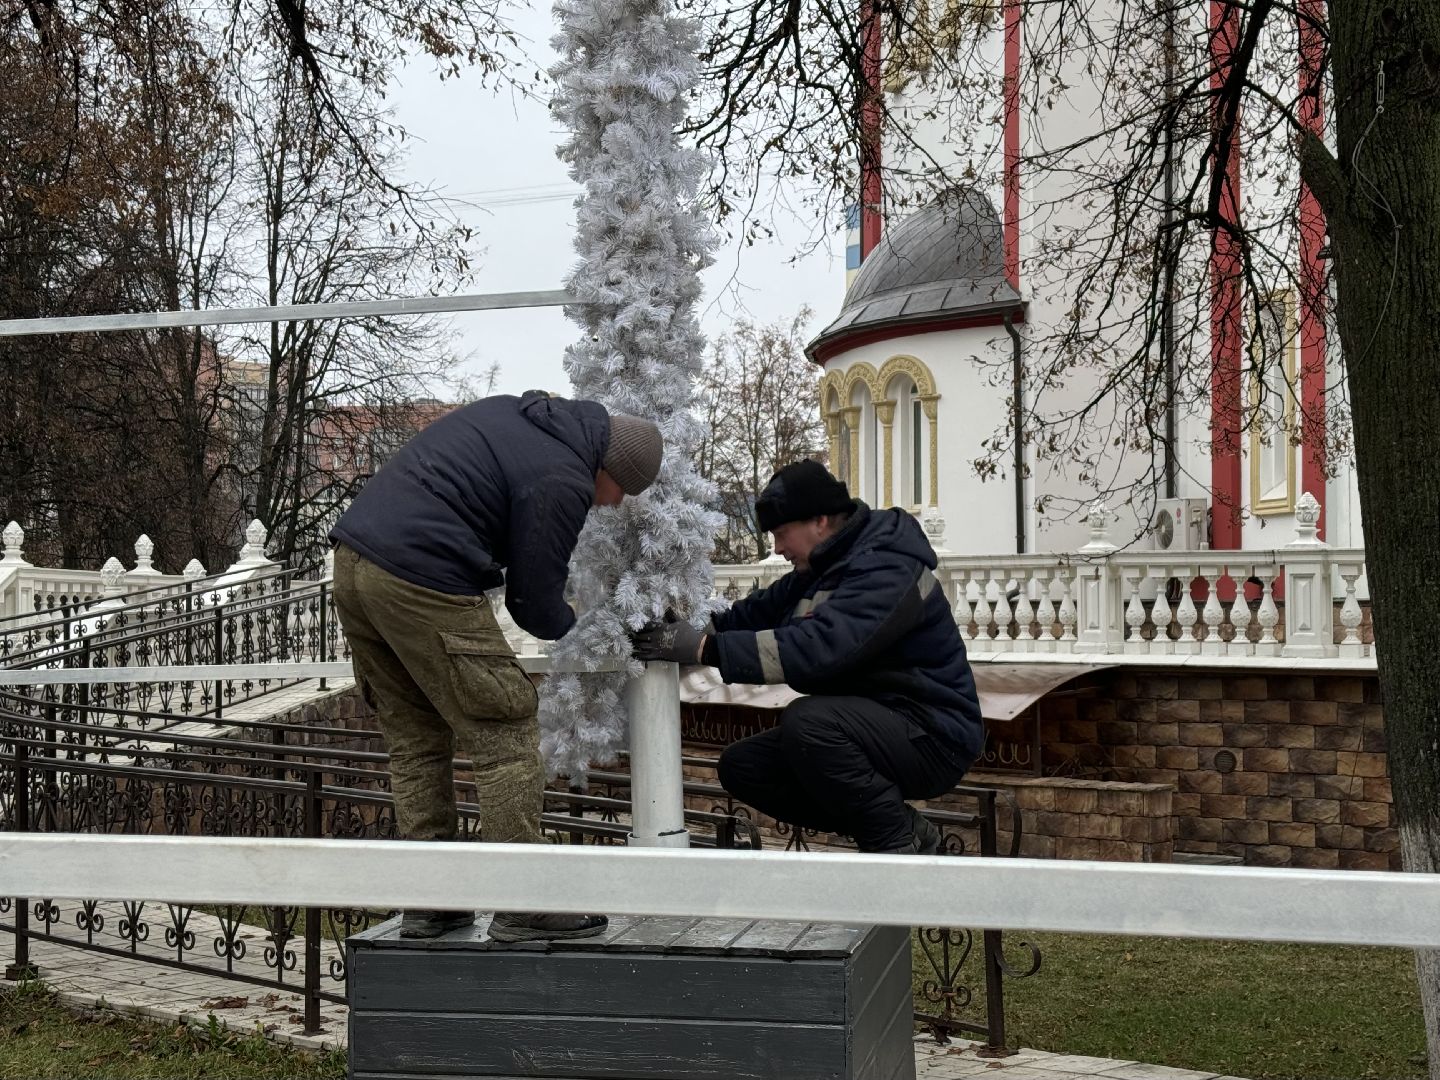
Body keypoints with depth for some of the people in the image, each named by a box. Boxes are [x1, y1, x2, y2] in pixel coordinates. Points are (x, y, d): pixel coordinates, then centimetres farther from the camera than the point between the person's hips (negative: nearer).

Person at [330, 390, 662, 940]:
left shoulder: (514, 411, 19)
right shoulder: (564, 481, -8)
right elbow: (535, 605, -3)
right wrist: (572, 624, 20)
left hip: (353, 560, 10)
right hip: (421, 581, -10)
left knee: (415, 740, 15)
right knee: (505, 737, -1)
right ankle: (525, 906, 1)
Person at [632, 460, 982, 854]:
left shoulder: (887, 569, -22)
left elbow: (818, 648, -34)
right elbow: (760, 612, 8)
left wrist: (704, 647, -34)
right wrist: (692, 626, -11)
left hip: (933, 738, -10)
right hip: (874, 726, 10)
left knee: (805, 720, -33)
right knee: (741, 767, 0)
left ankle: (902, 842, -13)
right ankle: (903, 827, 5)